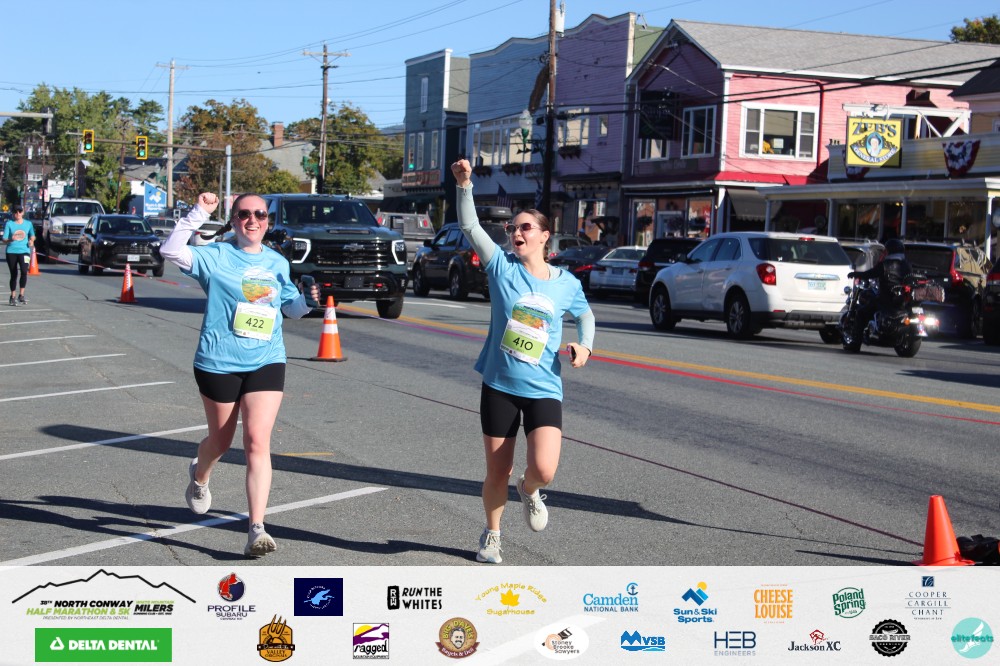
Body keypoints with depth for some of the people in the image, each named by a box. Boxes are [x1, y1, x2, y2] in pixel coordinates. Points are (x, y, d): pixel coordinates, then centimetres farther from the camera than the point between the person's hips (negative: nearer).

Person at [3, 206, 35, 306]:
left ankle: (21, 295, -14)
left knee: (24, 271, -22)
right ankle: (13, 297, 19)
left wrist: (31, 241, 3)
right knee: (14, 274, 6)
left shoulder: (28, 224, 8)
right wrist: (11, 239, -21)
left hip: (24, 251, 0)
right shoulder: (9, 224, 2)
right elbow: (4, 239, 0)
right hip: (11, 252, 0)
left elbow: (32, 236, 25)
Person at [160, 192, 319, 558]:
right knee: (221, 440, 15)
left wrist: (308, 299, 1)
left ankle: (256, 528, -13)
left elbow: (289, 306, 22)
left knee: (258, 442, -11)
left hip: (266, 363, 2)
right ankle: (199, 477, 52)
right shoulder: (216, 256, -4)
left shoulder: (278, 263, 10)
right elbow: (171, 251, -19)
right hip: (218, 363, -2)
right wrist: (198, 215, -25)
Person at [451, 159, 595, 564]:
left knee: (543, 470, -17)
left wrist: (584, 345, 1)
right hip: (498, 386, 0)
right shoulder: (502, 267, -3)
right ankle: (491, 534, 35)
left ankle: (528, 491, 20)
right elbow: (469, 226, -12)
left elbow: (585, 315, 20)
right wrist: (464, 185, -25)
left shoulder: (567, 284, 1)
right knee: (497, 473, 8)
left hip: (544, 390, 0)